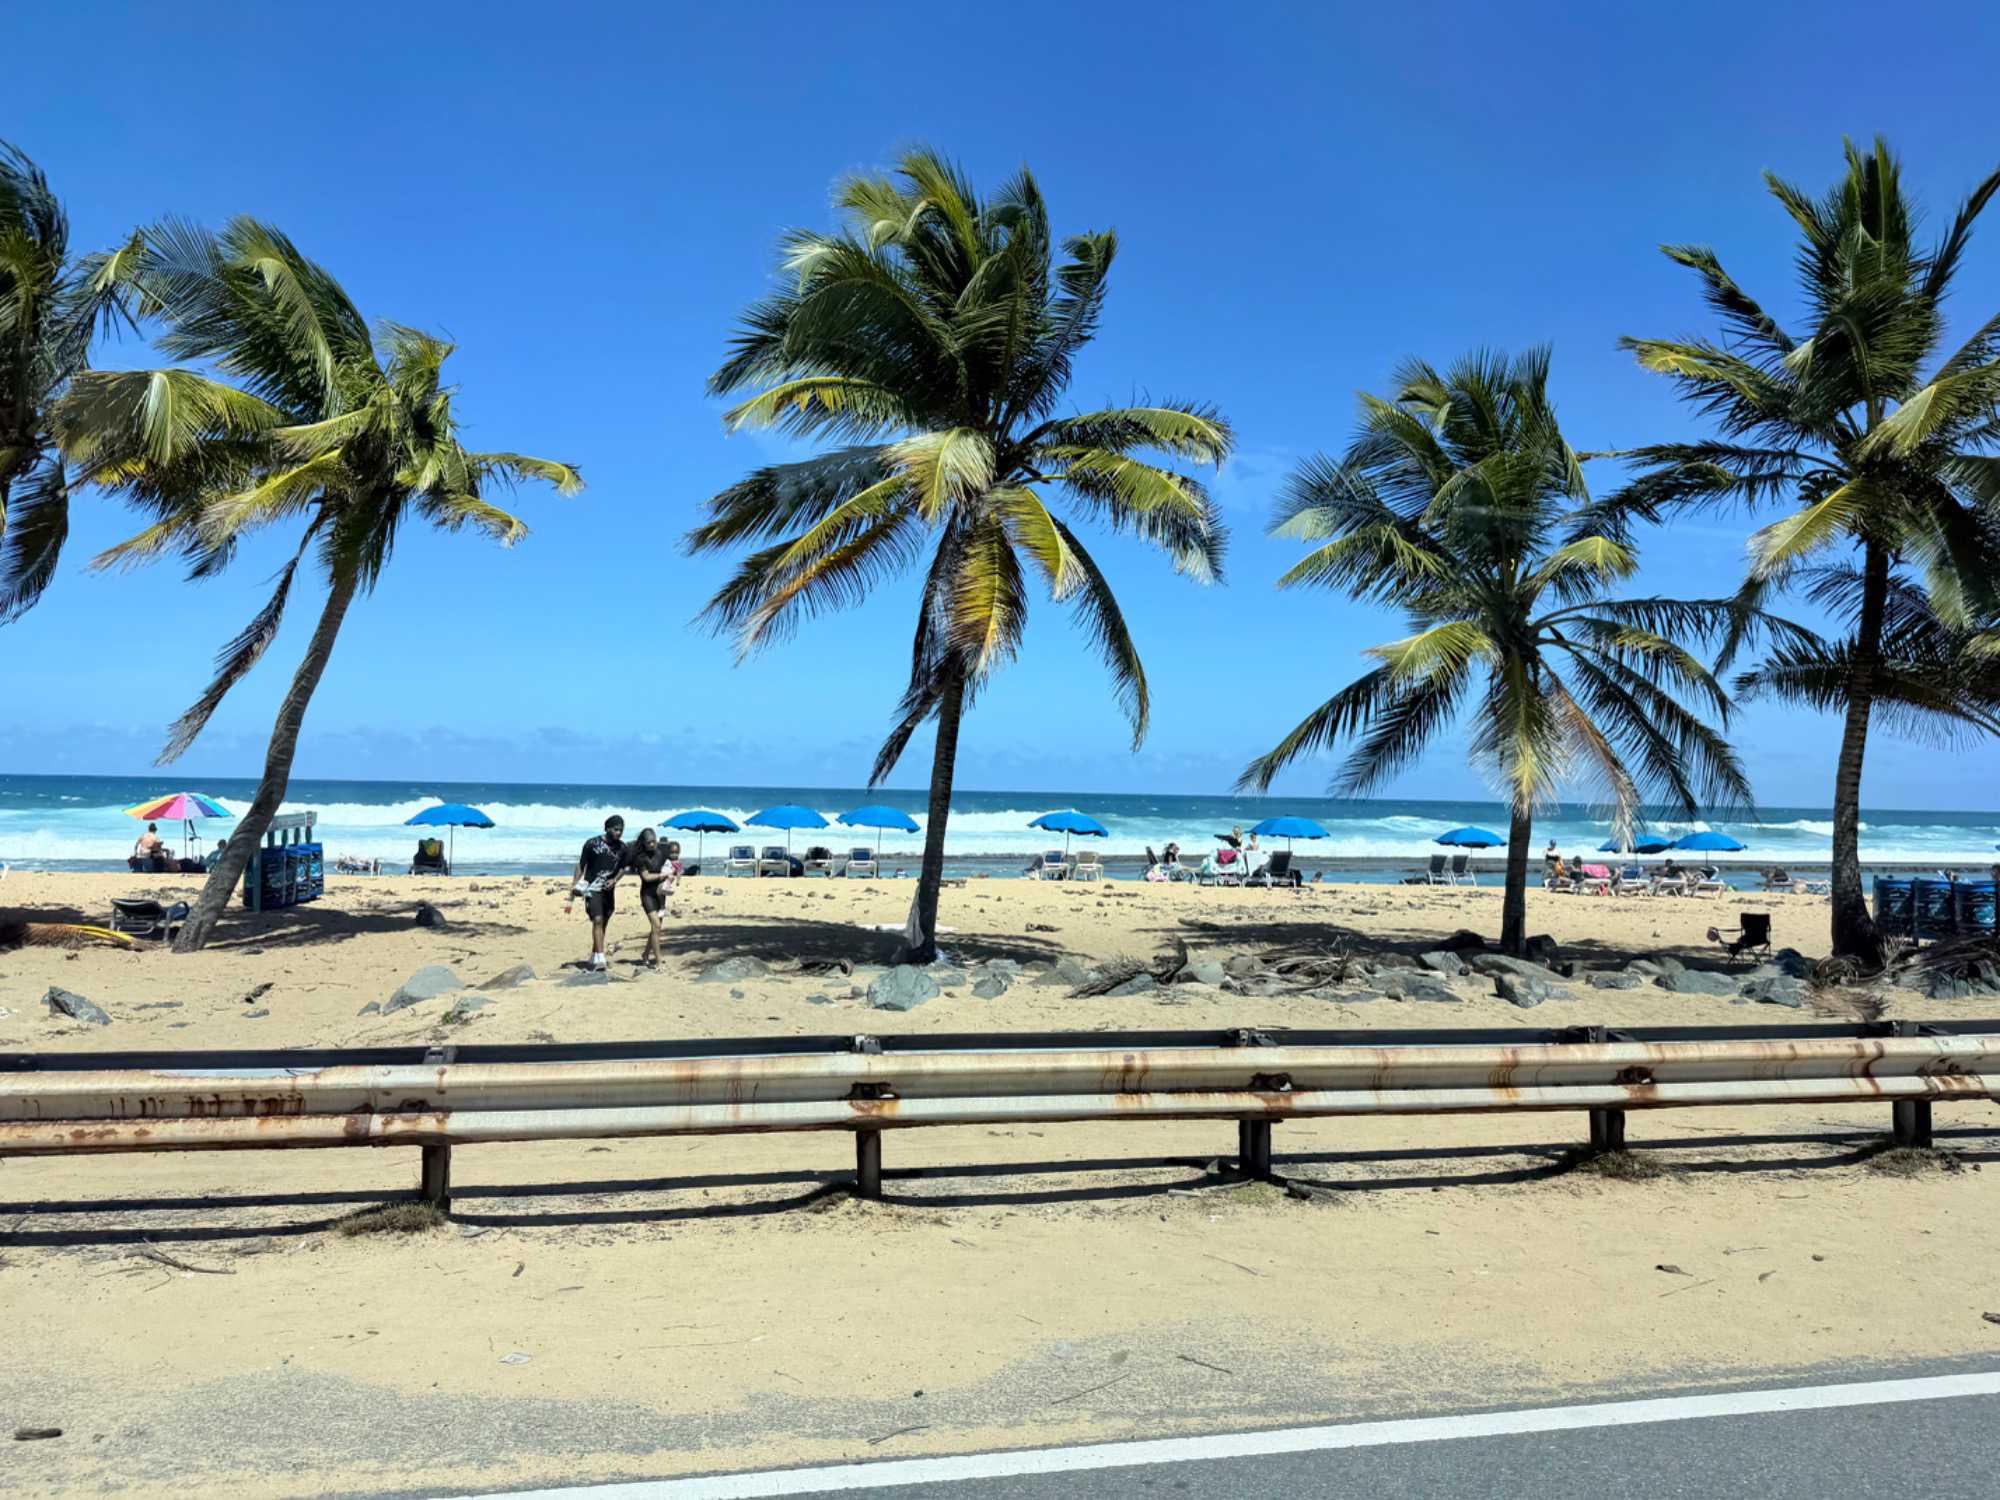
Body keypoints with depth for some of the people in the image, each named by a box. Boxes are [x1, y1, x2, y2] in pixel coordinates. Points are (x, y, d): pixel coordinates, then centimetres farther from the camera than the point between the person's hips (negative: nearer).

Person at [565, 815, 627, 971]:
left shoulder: (622, 847, 2)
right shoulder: (592, 844, -10)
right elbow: (580, 867, -5)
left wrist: (615, 880, -8)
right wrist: (572, 895, -8)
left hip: (609, 890, 5)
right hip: (592, 888, -5)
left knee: (602, 924, 11)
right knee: (598, 920, -19)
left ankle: (594, 958, 27)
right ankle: (600, 959, -25)